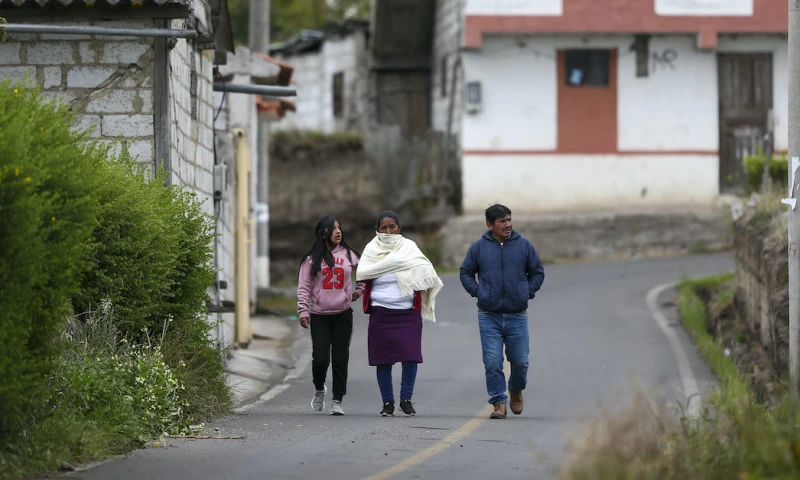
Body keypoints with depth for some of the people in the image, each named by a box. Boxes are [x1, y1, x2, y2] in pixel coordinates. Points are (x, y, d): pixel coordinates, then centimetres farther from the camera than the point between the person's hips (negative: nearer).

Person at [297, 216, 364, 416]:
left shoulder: (349, 255, 5)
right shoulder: (312, 259, 1)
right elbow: (304, 287, -1)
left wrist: (360, 290, 12)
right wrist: (303, 311, -9)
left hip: (343, 315, 1)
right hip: (319, 316, -1)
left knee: (340, 359, 0)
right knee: (320, 358, -7)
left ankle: (337, 400, 7)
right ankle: (319, 389, 23)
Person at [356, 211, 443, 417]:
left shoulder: (409, 247, 8)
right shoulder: (372, 249, 7)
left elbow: (425, 269, -4)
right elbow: (361, 273, -8)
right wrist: (390, 264, -12)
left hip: (408, 312, 0)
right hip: (381, 312, 0)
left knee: (410, 356, -7)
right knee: (383, 359, 1)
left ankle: (406, 399, 7)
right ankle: (387, 402, 12)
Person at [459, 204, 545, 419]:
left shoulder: (524, 245, 3)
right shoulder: (479, 247, 2)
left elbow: (537, 272, 13)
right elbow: (466, 272, 13)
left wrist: (528, 291, 1)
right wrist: (477, 291, -1)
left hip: (517, 316, 1)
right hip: (489, 316, -1)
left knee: (520, 361, 4)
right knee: (492, 362, -6)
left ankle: (516, 391, 32)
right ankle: (499, 402, 2)